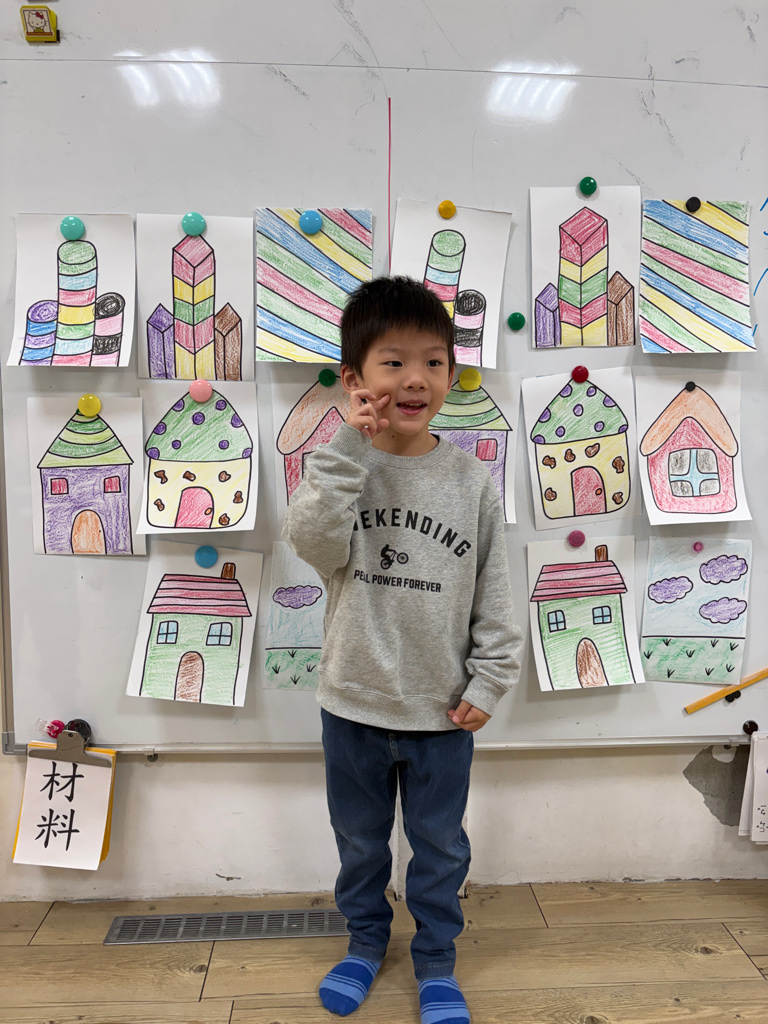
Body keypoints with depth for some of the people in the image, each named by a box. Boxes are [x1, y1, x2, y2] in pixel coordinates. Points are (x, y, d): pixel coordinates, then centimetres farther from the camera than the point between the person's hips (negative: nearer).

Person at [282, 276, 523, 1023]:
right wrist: (348, 449, -28)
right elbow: (314, 543, -25)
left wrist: (488, 680, -5)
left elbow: (494, 591, -3)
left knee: (439, 845, 19)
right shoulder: (340, 468, -8)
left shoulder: (471, 480, -7)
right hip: (353, 701, 1)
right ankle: (365, 940, 49)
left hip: (442, 708, 0)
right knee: (359, 839, 23)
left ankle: (436, 959, 44)